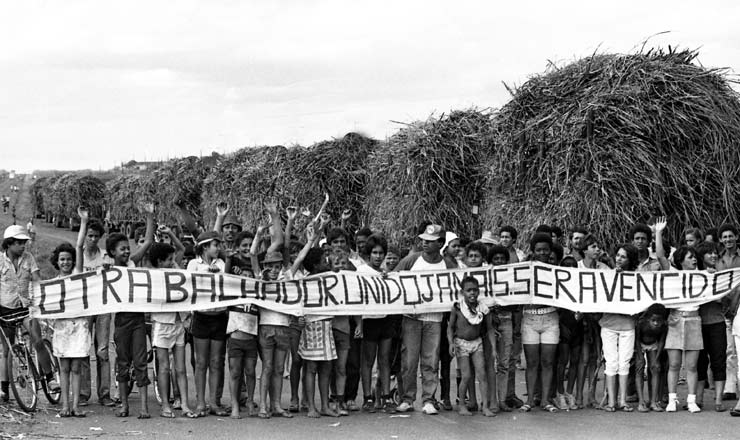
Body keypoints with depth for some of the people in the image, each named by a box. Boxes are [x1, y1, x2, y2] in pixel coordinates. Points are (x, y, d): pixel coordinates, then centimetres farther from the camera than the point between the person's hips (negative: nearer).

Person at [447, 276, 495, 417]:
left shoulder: (483, 309, -7)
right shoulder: (457, 308, -12)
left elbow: (490, 328, 3)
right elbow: (450, 327, -4)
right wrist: (451, 343, -17)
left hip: (477, 342, 3)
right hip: (461, 343, -3)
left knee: (482, 374, -6)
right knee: (466, 376, -7)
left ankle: (485, 406, -2)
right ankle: (461, 405, 9)